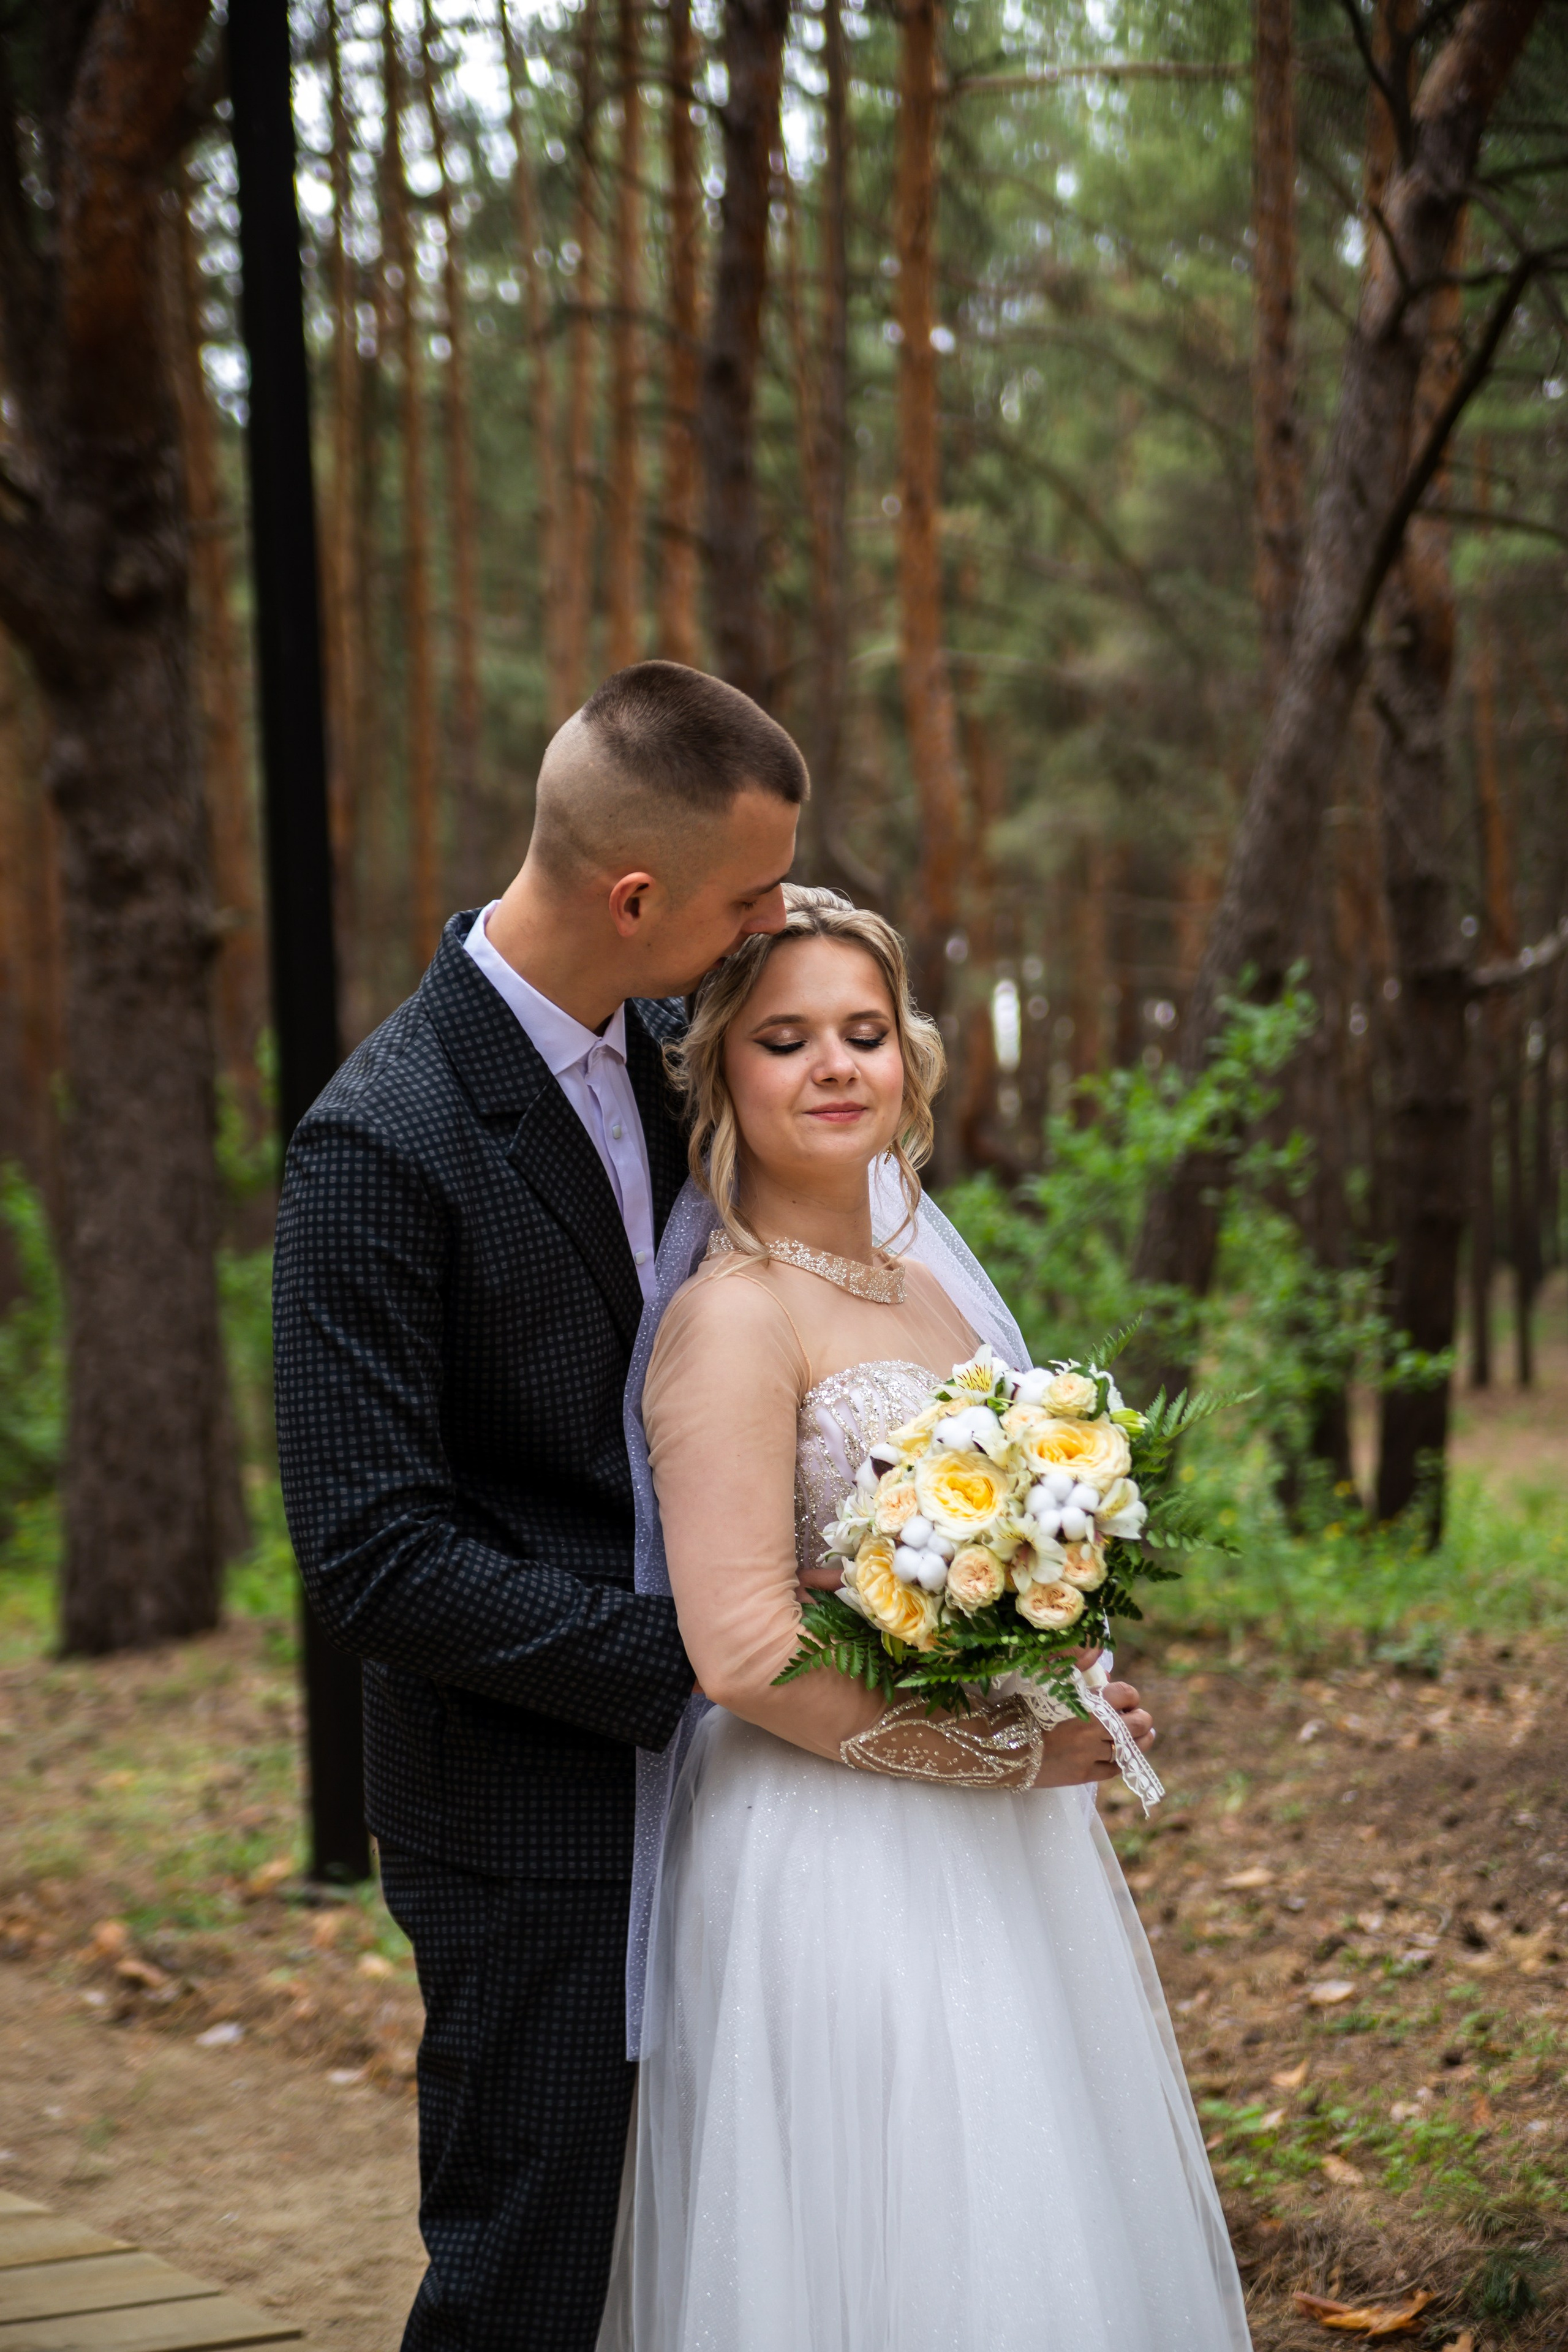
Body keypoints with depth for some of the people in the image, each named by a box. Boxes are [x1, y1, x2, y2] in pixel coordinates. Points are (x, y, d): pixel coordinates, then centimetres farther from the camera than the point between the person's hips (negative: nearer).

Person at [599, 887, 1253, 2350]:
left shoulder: (930, 1283, 11)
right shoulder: (732, 1314, -14)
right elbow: (742, 1651, -21)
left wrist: (1073, 1718, 5)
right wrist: (1008, 1749, -15)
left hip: (998, 1859, 8)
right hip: (838, 1878, -8)